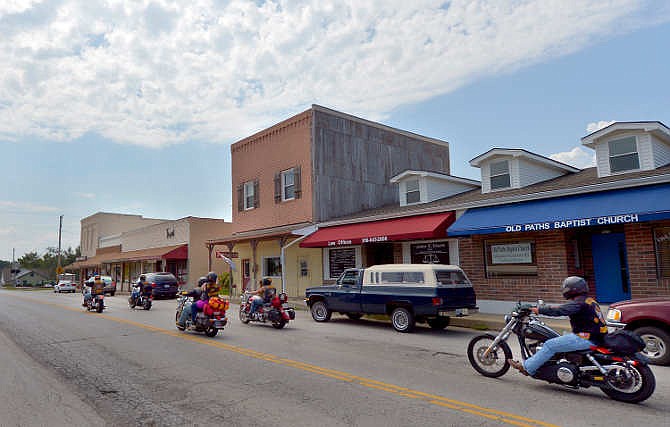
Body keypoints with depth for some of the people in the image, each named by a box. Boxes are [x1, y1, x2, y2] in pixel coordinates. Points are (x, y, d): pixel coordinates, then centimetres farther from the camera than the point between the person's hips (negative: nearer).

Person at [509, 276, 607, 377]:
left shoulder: (579, 303, -16)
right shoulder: (590, 301, 16)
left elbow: (559, 310, -23)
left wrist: (539, 310, -13)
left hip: (586, 338, -11)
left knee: (550, 345, -10)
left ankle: (527, 367, -4)